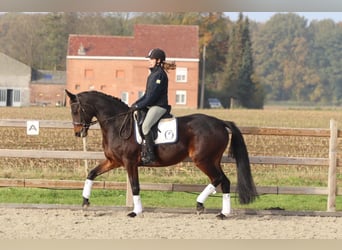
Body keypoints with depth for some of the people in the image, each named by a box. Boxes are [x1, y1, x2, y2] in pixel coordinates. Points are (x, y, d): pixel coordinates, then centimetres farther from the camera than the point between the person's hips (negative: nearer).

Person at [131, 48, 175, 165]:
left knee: (145, 126, -29)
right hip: (151, 106, 11)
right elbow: (147, 94, 21)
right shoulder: (153, 74, 18)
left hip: (158, 106, -11)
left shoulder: (160, 75, -13)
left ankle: (149, 155, -29)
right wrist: (136, 104, 10)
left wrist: (139, 106, -15)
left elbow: (152, 95, -18)